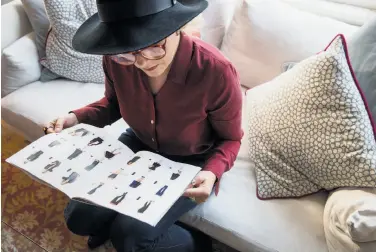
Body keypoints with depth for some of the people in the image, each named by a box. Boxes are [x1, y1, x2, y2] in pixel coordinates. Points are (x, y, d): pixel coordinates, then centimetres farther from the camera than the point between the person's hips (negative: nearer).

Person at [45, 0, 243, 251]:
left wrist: (212, 172, -34)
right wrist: (76, 117, -14)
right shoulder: (117, 59, -20)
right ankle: (110, 224, 33)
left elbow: (230, 138, -14)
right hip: (139, 144, 4)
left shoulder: (217, 72, -33)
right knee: (79, 216, -4)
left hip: (191, 162, -4)